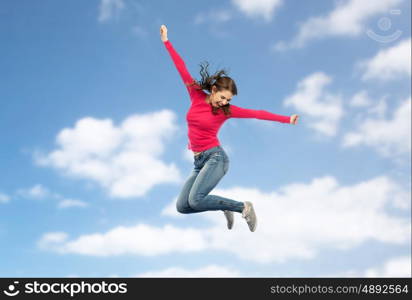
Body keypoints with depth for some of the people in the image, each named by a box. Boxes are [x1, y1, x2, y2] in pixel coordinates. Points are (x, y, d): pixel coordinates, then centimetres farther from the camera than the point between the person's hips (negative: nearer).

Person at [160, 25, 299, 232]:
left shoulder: (227, 110, -5)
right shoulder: (197, 96, 2)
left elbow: (257, 113, -6)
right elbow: (182, 69, 4)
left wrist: (287, 119, -11)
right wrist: (166, 41, 9)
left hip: (215, 157, -5)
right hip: (199, 161, 5)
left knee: (195, 200, -26)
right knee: (182, 206, -2)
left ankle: (243, 207, -9)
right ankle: (224, 206, 17)